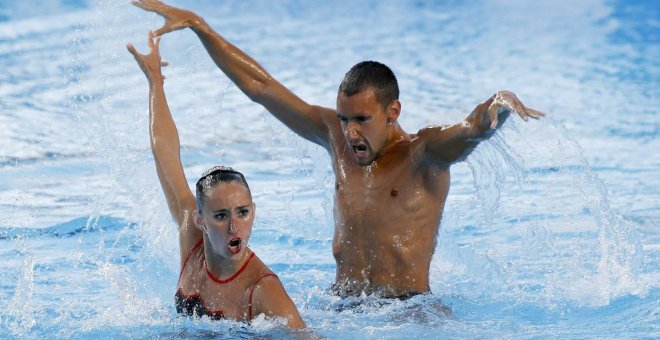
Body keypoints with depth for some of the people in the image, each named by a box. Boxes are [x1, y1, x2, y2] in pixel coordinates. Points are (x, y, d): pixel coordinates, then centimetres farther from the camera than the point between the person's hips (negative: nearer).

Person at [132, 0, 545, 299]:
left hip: (410, 309, -3)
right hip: (341, 306, 4)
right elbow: (258, 84, 14)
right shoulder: (337, 136, 9)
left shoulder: (425, 154, -5)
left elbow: (476, 128, -25)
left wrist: (501, 103, -50)